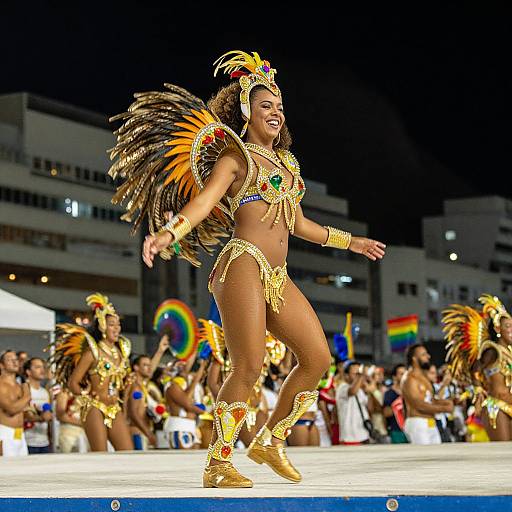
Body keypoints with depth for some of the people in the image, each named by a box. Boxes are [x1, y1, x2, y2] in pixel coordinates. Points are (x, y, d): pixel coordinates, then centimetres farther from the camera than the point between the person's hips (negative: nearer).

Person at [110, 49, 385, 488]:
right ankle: (218, 465, -5)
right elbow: (203, 199, -12)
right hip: (244, 265, -8)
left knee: (318, 357, 0)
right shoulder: (236, 156, 4)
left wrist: (351, 242, 43)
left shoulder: (285, 163, 25)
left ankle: (270, 441, 14)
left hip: (278, 277, 8)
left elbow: (300, 224, 34)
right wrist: (168, 232, -30)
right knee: (249, 366, -15)